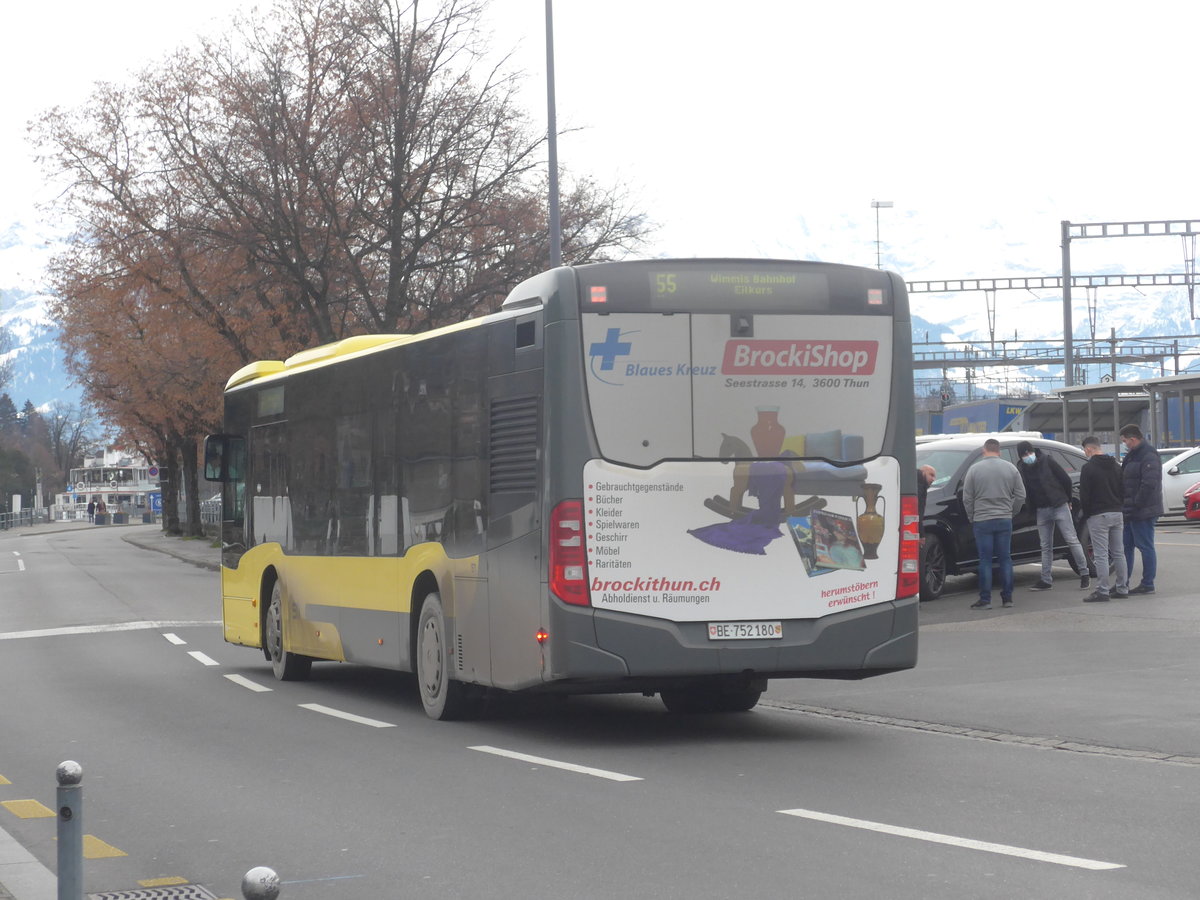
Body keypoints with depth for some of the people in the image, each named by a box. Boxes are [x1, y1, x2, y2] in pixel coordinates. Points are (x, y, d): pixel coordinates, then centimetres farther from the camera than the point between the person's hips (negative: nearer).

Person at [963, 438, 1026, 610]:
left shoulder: (974, 469, -4)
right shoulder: (1010, 468, 3)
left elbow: (967, 498, -1)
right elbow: (1020, 495, 5)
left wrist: (971, 518, 11)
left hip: (982, 520, -2)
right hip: (1005, 520, 2)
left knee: (985, 560, 0)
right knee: (1005, 559, 9)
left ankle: (985, 599, 0)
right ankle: (1007, 598, 11)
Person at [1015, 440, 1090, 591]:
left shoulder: (1047, 462, -6)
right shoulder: (1024, 469, 5)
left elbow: (1066, 479, -2)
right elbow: (1024, 492, 9)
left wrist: (1067, 500, 4)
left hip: (1059, 506, -5)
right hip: (1042, 510, 5)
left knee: (1072, 540, -6)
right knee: (1046, 546, 8)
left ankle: (1084, 574, -1)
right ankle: (1046, 580, 12)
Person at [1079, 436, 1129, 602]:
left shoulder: (1088, 468, -10)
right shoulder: (1116, 466, 12)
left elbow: (1084, 495, -11)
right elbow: (1124, 490, 14)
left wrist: (1086, 514, 2)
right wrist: (1119, 508, 17)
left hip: (1098, 515, -7)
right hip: (1117, 514, 7)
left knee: (1101, 555, -7)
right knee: (1119, 553, 12)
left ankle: (1102, 591, -9)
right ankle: (1122, 588, 15)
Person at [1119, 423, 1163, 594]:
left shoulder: (1149, 457, -17)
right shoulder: (1133, 455, 16)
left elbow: (1149, 484, -26)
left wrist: (1135, 504, -22)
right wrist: (1126, 505, 14)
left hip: (1143, 512, -11)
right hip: (1131, 511, 11)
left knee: (1145, 547, -4)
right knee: (1126, 546, 13)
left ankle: (1147, 585, 1)